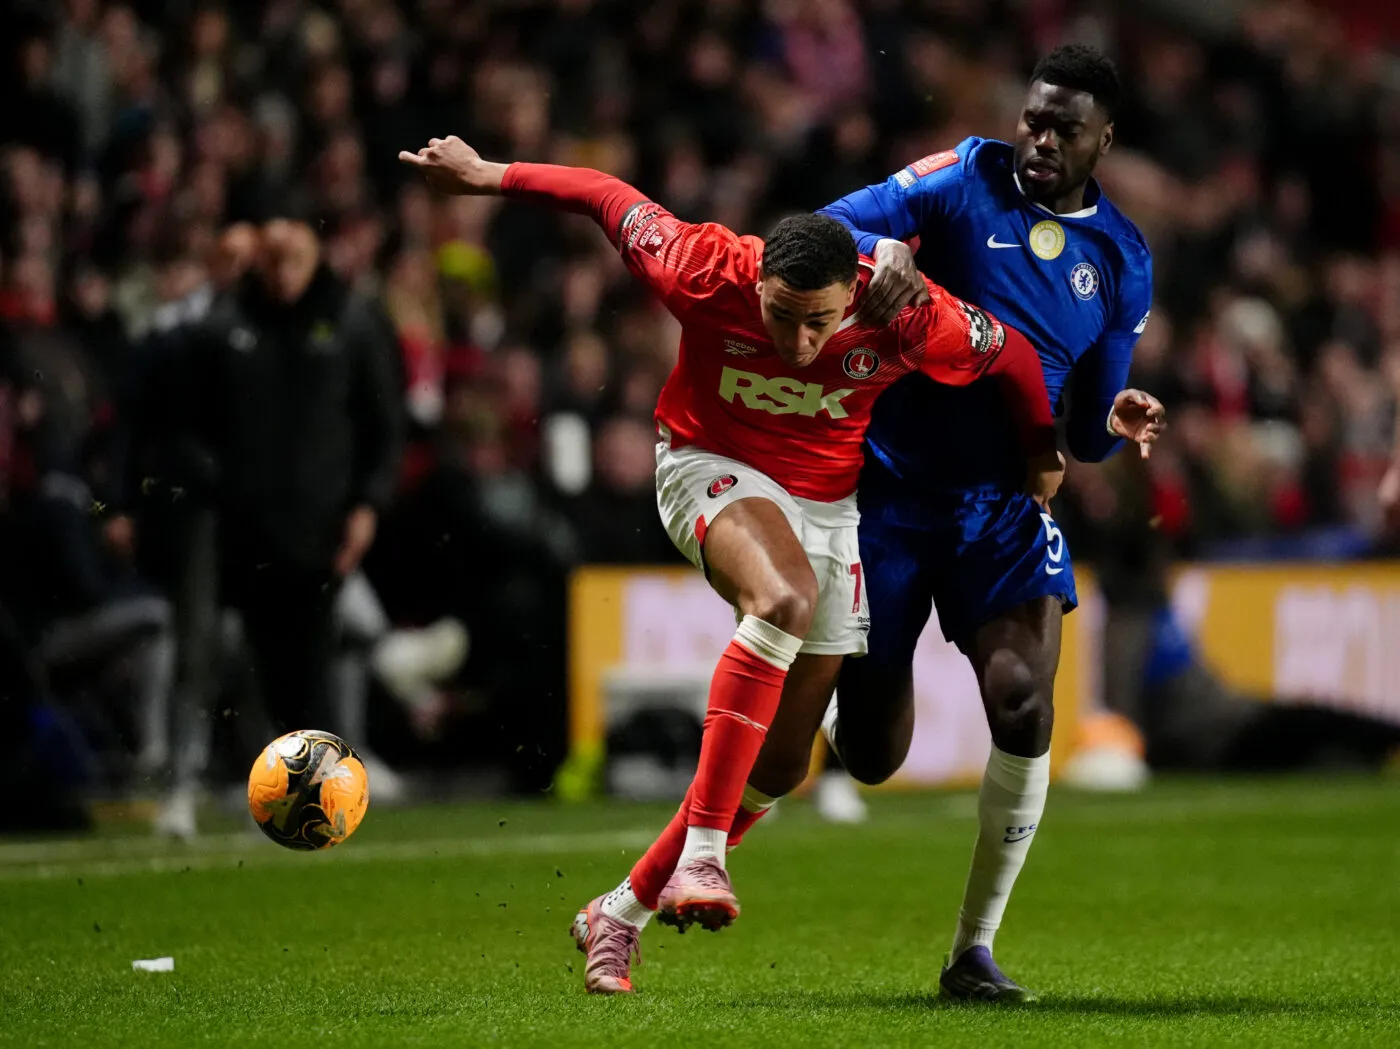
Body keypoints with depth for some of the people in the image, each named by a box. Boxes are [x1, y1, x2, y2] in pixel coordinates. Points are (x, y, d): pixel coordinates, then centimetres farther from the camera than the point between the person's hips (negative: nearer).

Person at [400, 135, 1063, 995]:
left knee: (780, 755, 2)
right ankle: (700, 855, -38)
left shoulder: (907, 319, -24)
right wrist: (490, 176, -2)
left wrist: (1043, 450, 9)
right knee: (785, 599, -37)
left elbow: (1012, 352, -6)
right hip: (711, 466, -3)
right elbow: (614, 200, -11)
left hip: (826, 499, 3)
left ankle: (621, 915, 16)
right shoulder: (708, 275, -26)